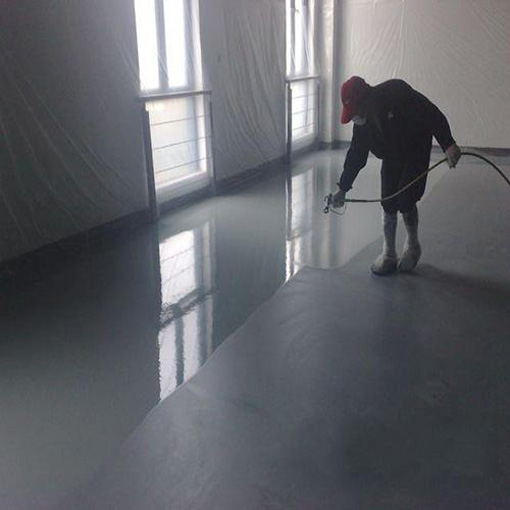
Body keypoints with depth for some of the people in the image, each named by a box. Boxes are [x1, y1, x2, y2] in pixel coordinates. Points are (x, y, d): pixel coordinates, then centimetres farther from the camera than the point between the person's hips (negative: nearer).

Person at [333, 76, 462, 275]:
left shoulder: (397, 93, -28)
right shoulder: (361, 120, -8)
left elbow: (432, 114, -28)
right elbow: (356, 154, 0)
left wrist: (448, 144, -38)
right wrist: (343, 188, 1)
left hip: (416, 153, -5)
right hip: (391, 158, 6)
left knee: (405, 201, -12)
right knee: (388, 205, -1)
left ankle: (412, 246, 14)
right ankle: (389, 255, 12)